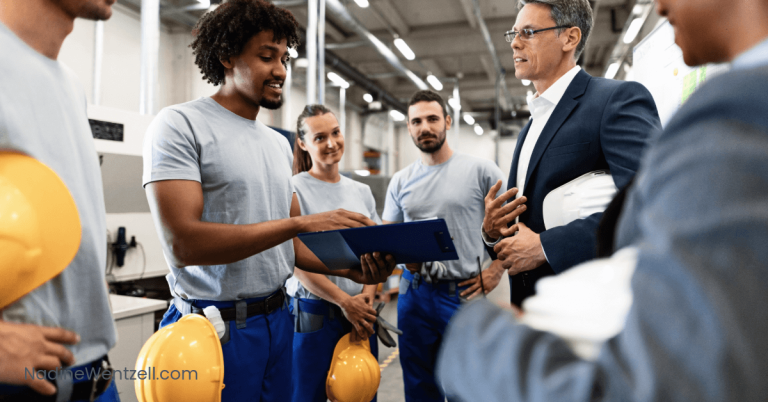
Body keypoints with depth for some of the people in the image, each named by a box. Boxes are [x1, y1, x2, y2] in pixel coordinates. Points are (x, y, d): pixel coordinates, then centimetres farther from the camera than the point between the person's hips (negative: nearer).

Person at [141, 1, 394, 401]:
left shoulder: (279, 144, 11)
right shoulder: (180, 125, -10)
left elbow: (291, 243, 12)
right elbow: (183, 243, -21)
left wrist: (352, 269, -6)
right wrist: (303, 222, -23)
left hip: (277, 320, 6)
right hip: (216, 327, -6)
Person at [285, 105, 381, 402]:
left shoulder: (362, 191, 10)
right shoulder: (293, 190, -8)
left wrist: (368, 295, -5)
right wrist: (345, 302, -14)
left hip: (361, 312, 5)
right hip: (314, 313, -5)